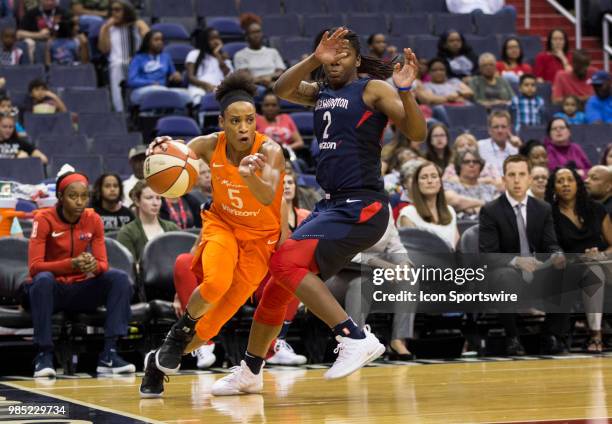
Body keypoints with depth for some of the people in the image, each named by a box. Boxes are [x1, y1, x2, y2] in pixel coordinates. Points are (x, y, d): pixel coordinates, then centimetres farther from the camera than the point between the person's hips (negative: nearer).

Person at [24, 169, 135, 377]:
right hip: (50, 290, -4)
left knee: (120, 278, -18)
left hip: (80, 290, 4)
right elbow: (34, 266, -21)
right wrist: (72, 264, -37)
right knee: (43, 279, -37)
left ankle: (109, 354, -23)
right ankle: (44, 355, -31)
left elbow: (103, 264, -2)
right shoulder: (44, 219, -13)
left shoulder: (93, 220, -1)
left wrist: (94, 265, -28)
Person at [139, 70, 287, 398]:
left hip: (260, 237, -1)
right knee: (216, 282, -31)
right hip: (222, 223, 1)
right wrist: (160, 150, -45)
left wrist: (249, 175, -65)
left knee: (217, 314, -5)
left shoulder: (269, 151, -26)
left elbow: (268, 196, -43)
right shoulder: (210, 146, -16)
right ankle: (181, 328, -2)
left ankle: (159, 363, 15)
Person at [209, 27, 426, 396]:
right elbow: (282, 89, -3)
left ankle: (356, 338, -25)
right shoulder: (320, 92, 16)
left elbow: (417, 134, -14)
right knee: (281, 280, 12)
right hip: (331, 205, 8)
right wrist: (315, 59, -17)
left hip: (362, 208, -8)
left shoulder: (374, 89, -4)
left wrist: (406, 91, -30)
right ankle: (250, 373, 27)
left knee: (287, 261, -23)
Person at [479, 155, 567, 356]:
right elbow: (487, 255, -12)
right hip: (506, 272, -4)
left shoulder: (543, 209, 9)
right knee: (504, 276, -39)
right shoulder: (490, 211, -4)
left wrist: (557, 256, -20)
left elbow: (550, 245, 6)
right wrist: (516, 261, -30)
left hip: (537, 272, 4)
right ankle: (512, 338, -20)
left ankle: (552, 336, -11)